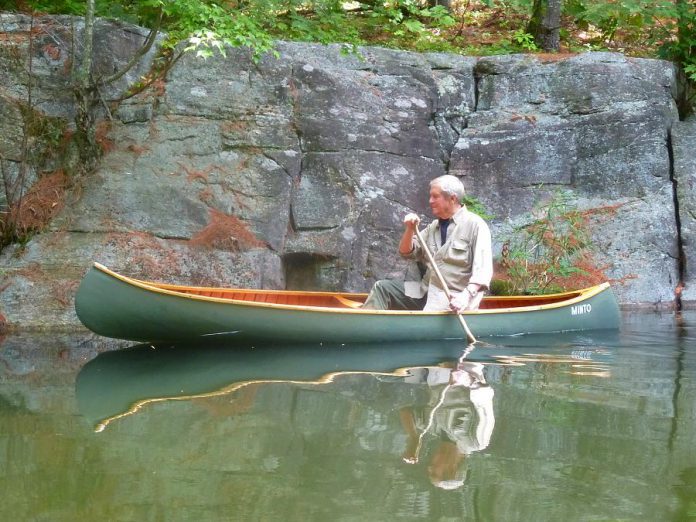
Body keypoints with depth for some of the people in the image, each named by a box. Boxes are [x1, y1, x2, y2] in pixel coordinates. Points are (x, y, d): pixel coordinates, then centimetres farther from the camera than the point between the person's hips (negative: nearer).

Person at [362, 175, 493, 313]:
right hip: (425, 290, 8)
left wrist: (466, 295, -30)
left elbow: (483, 267, -16)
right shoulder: (433, 227, 16)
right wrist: (410, 229, -5)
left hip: (452, 298, -8)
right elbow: (406, 252, 15)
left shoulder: (475, 225, -7)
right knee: (382, 287, -3)